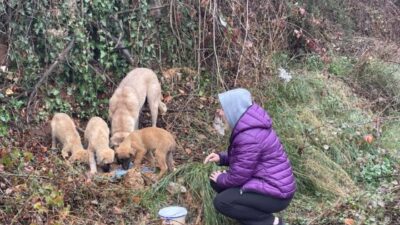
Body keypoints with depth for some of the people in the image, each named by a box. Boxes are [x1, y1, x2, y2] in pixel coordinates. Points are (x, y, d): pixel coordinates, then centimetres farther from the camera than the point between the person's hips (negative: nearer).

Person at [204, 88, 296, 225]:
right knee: (216, 182, 9)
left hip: (276, 193, -10)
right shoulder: (249, 125, 5)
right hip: (267, 182, 10)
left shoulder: (249, 137, -26)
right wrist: (221, 158, 4)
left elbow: (238, 176, -20)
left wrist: (221, 178, 0)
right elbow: (240, 156, 20)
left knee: (221, 202, -16)